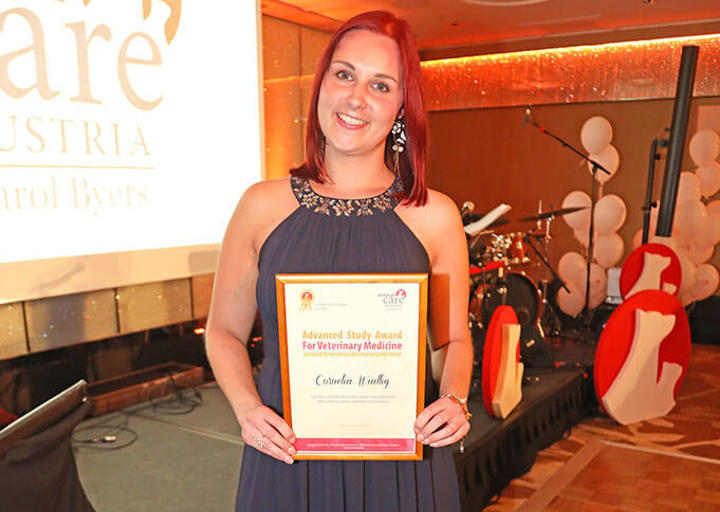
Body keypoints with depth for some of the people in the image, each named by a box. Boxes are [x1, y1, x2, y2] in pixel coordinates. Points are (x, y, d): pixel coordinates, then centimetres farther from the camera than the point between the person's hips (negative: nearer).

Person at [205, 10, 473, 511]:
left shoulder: (435, 216, -4)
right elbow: (225, 331, 5)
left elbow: (453, 338, 6)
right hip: (286, 457, 1)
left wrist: (454, 399, -12)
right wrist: (247, 407, -10)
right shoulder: (262, 206, -3)